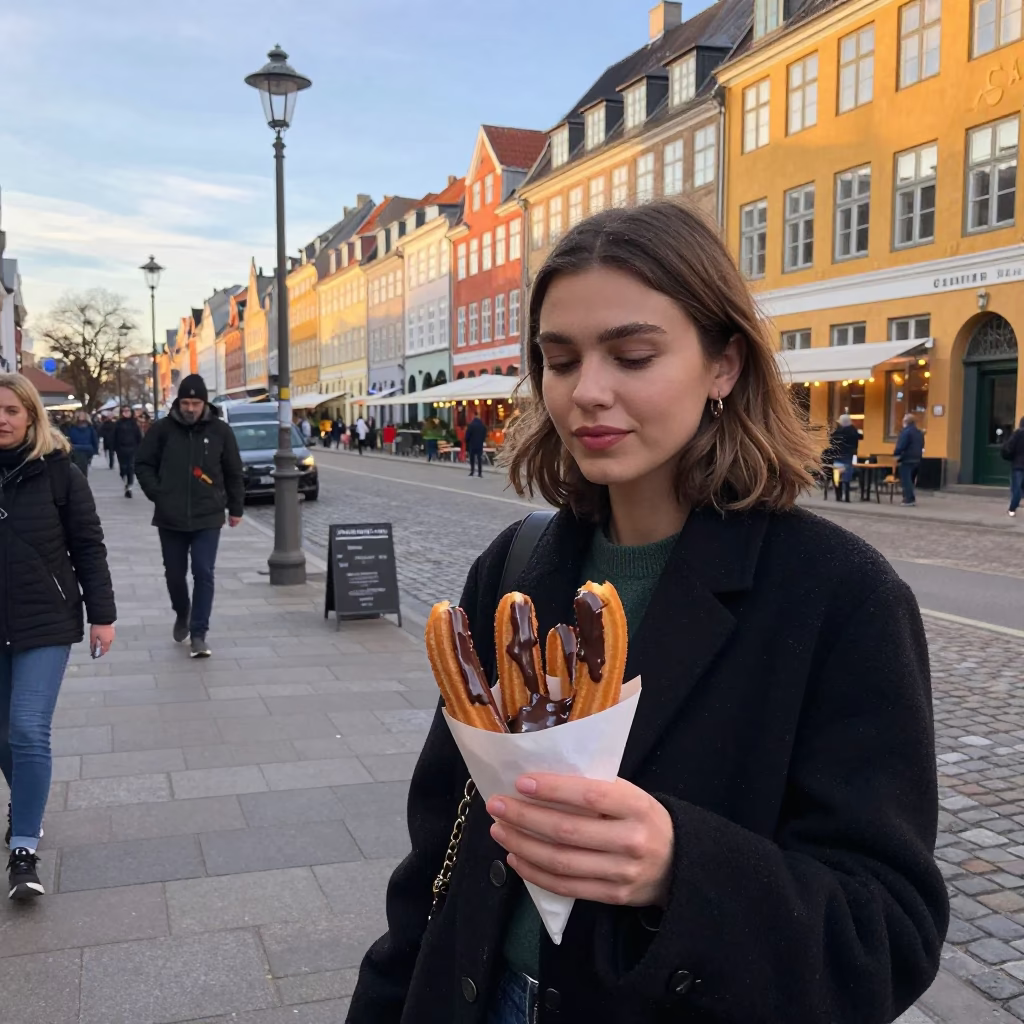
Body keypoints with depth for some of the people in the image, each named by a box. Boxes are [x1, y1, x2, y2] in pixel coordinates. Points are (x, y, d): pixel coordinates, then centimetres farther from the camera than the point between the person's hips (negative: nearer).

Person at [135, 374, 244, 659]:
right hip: (170, 518, 1)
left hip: (207, 517, -1)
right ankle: (182, 614, 40)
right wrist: (156, 493, -6)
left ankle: (199, 634, 1)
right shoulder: (163, 429, -2)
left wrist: (235, 508, 9)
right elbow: (143, 464, 6)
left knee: (204, 574, -5)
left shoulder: (220, 431, -1)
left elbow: (234, 473, 7)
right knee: (174, 573, 13)